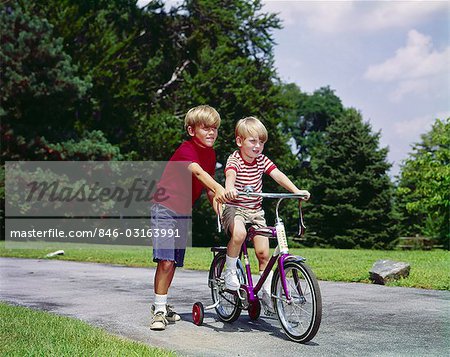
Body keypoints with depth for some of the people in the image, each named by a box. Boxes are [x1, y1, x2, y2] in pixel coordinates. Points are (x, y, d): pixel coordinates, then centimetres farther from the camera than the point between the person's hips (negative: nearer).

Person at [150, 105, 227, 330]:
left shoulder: (210, 154, 8)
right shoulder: (186, 149, -17)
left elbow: (207, 188, 12)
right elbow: (197, 172, -37)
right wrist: (218, 188, -54)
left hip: (184, 211, 8)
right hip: (165, 207, -8)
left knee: (174, 261, 12)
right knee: (166, 259, -14)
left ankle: (162, 305, 26)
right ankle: (159, 310, -6)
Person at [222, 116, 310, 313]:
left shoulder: (262, 160, 4)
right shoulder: (234, 160, -14)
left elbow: (278, 175, -5)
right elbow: (230, 175, -35)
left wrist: (296, 190, -21)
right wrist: (229, 189, -58)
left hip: (255, 210, 5)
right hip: (234, 208, -5)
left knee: (263, 253, -1)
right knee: (239, 233, -36)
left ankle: (267, 293, 13)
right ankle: (230, 271, -13)